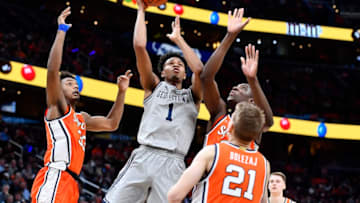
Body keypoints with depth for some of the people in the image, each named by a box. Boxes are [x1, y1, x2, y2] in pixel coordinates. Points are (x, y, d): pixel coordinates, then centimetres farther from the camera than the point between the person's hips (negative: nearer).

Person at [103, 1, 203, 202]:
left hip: (173, 164, 0)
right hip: (143, 157, 0)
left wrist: (178, 39, 13)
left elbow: (199, 69, 1)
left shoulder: (192, 96, 22)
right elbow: (139, 46, 11)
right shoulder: (154, 87, 21)